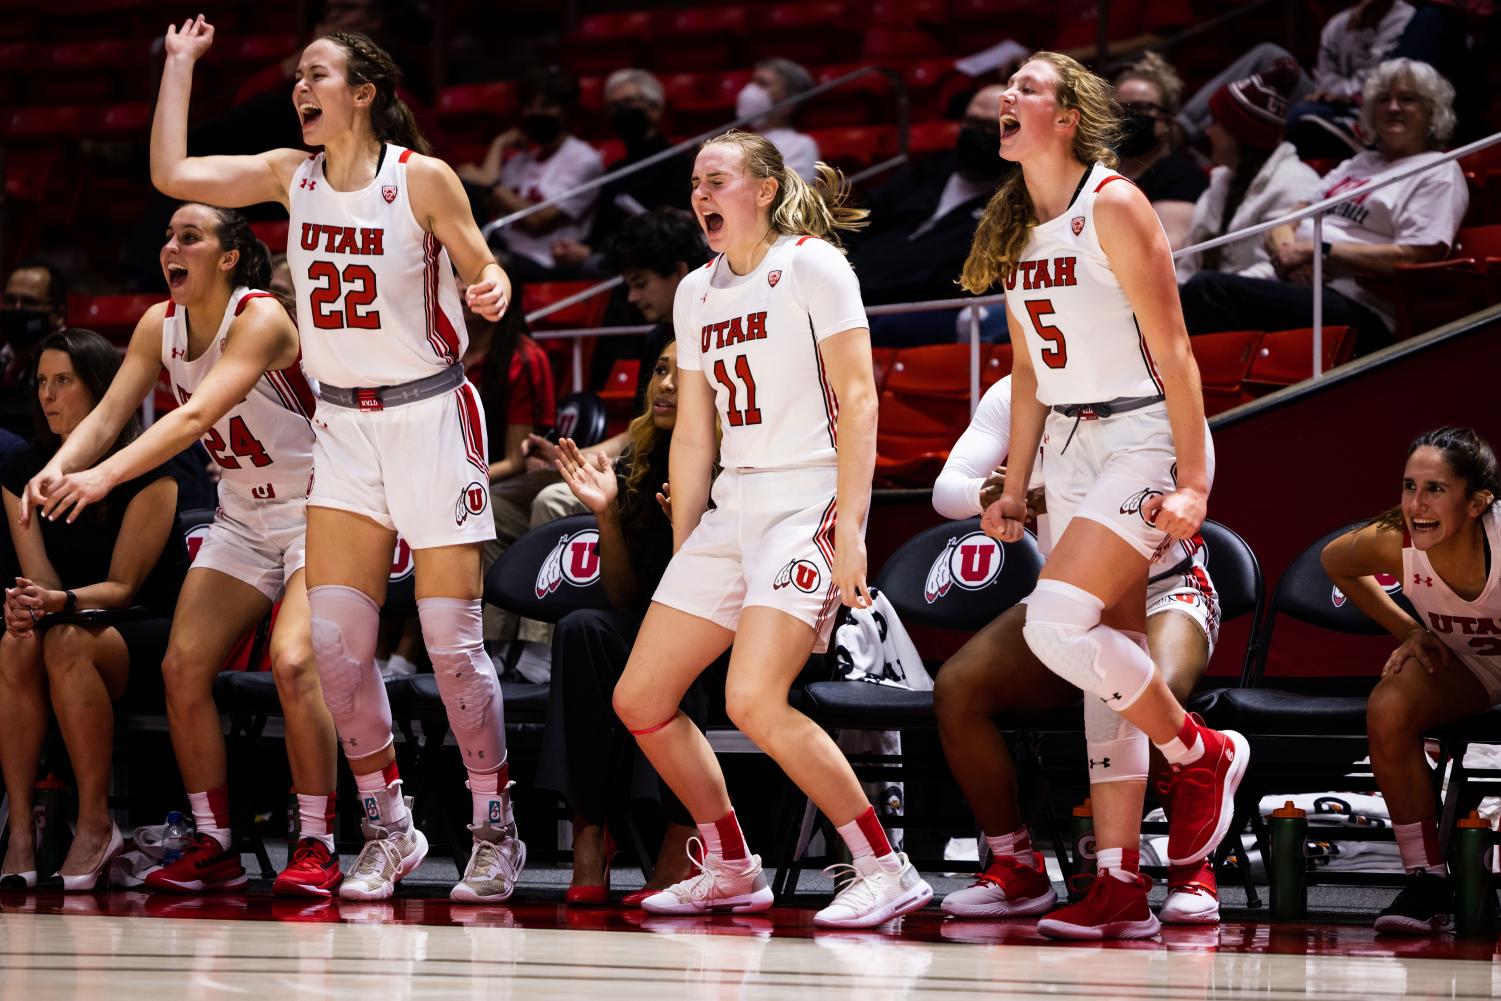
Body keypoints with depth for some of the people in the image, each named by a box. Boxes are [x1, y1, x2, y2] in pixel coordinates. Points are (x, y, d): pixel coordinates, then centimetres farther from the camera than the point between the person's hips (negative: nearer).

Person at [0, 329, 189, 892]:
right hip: (78, 622, 4)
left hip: (155, 637, -4)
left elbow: (124, 585, -13)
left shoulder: (145, 471, -11)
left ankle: (96, 826, -30)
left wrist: (61, 603, -33)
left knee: (67, 642, -35)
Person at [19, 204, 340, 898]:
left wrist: (105, 474, -48)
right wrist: (56, 468, -31)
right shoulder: (160, 325, -2)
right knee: (182, 669, -5)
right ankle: (214, 846, 6)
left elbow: (197, 416, -37)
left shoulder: (261, 320, -24)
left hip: (315, 514, -7)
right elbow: (110, 412, -9)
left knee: (293, 663, -24)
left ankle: (317, 847, -15)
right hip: (242, 520, 7)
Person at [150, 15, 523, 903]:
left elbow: (485, 273, -4)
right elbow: (172, 173, -1)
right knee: (335, 640, -4)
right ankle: (389, 829, 9)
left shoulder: (422, 178, -10)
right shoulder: (293, 177, 4)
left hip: (431, 414, -5)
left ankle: (497, 831, 8)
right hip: (345, 427, 5)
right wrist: (181, 64, 3)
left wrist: (493, 289, -26)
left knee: (454, 643, -4)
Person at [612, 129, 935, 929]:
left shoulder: (811, 265, -5)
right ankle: (730, 871, 19)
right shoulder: (697, 292, 16)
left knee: (754, 701, -24)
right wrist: (682, 556, 17)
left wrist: (849, 527, -20)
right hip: (732, 510, 8)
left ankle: (885, 871, -16)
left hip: (808, 504, -8)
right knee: (639, 698, 5)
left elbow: (858, 399, -12)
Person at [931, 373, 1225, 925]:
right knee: (957, 688, -21)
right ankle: (1017, 868, -8)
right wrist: (983, 494, -36)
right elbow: (945, 489, -10)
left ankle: (1193, 871, -20)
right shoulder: (1013, 395, -2)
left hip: (1164, 590, -4)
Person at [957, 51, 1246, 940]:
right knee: (1110, 665, 5)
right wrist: (1014, 488, 15)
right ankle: (1122, 890, 6)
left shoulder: (1114, 207, -13)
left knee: (1057, 625, -22)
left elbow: (1173, 351, -15)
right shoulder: (1015, 225, 10)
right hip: (1070, 447, 8)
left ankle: (1201, 753, 1)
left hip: (1142, 438, -8)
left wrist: (1191, 481, -20)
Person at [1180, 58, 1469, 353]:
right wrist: (1286, 251, -2)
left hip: (1355, 309, -7)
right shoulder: (1356, 165, 29)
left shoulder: (1439, 173, 7)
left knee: (1208, 289, -29)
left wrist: (1316, 250, -10)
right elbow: (1282, 226, 24)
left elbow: (1411, 259, -9)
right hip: (1299, 287, 7)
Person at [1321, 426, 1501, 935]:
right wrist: (1408, 631, -3)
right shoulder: (1390, 542, -26)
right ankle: (1426, 879, -11)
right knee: (1389, 710, -24)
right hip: (1460, 660, 3)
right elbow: (1335, 561, -1)